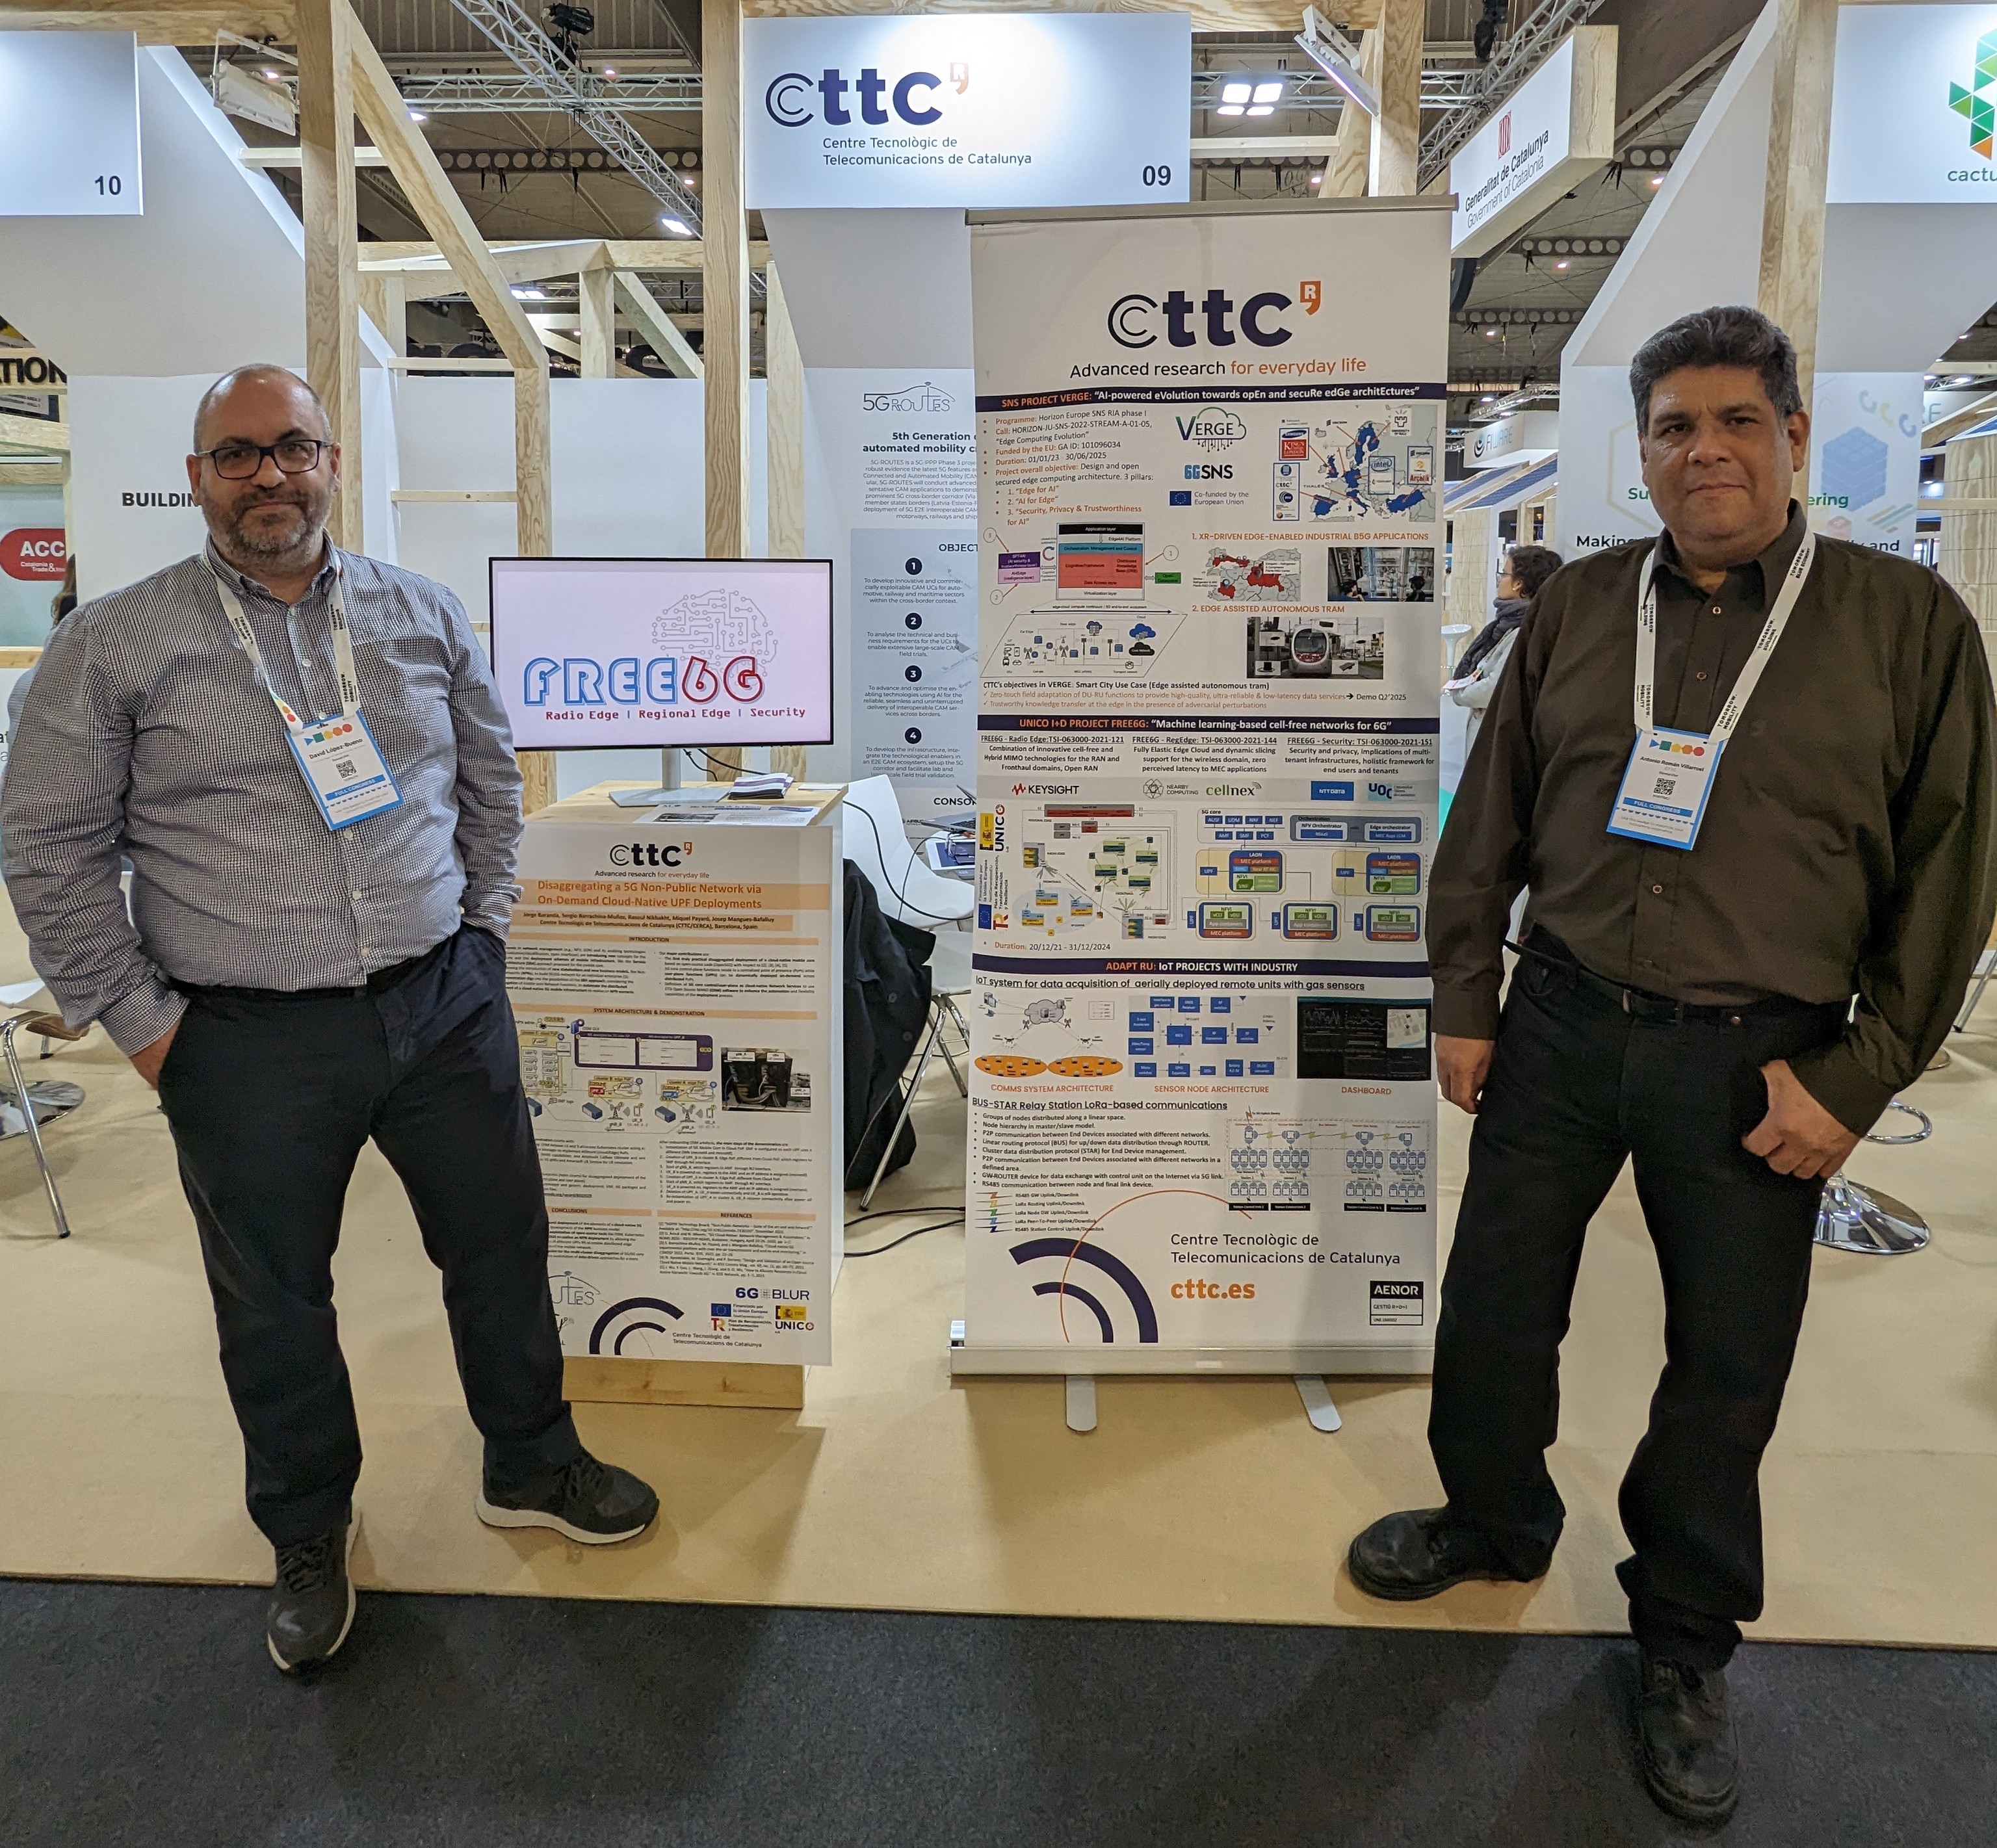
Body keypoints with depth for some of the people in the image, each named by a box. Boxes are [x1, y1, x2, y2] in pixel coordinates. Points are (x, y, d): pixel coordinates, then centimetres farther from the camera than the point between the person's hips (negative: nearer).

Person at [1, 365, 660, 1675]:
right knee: (275, 1305, 13)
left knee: (503, 1250, 13)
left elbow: (493, 780, 15)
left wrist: (480, 928, 7)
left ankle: (532, 1467, 37)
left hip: (446, 1008, 2)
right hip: (249, 1042, -2)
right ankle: (310, 1537, 36)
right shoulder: (115, 646, -3)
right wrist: (140, 1019, -4)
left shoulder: (422, 616, 6)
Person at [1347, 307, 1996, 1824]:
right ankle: (1496, 1520, 43)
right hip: (1562, 1024, 3)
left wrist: (1857, 1079, -7)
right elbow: (1489, 819, 8)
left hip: (1754, 1065, -2)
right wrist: (1465, 1004, 6)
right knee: (1494, 1310, 14)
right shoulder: (1578, 607, 4)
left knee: (1728, 1369, 12)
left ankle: (1685, 1639, 36)